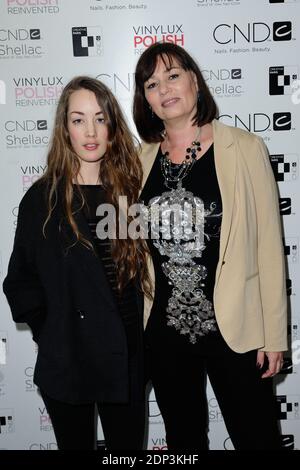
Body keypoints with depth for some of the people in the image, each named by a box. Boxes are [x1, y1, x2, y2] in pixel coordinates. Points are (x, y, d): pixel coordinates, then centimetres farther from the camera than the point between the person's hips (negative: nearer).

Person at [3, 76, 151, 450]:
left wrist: (143, 336, -1)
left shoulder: (129, 190, 1)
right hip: (67, 361, -1)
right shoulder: (42, 199, -4)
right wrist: (50, 331, -6)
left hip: (126, 359, 2)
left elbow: (143, 270, 6)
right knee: (76, 444, 16)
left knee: (128, 444, 14)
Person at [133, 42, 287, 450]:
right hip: (164, 330, 4)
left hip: (234, 328, -3)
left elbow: (269, 244, -6)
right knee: (183, 440, 21)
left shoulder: (244, 149, -6)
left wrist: (275, 333, -7)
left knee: (257, 438, 9)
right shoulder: (140, 160, 4)